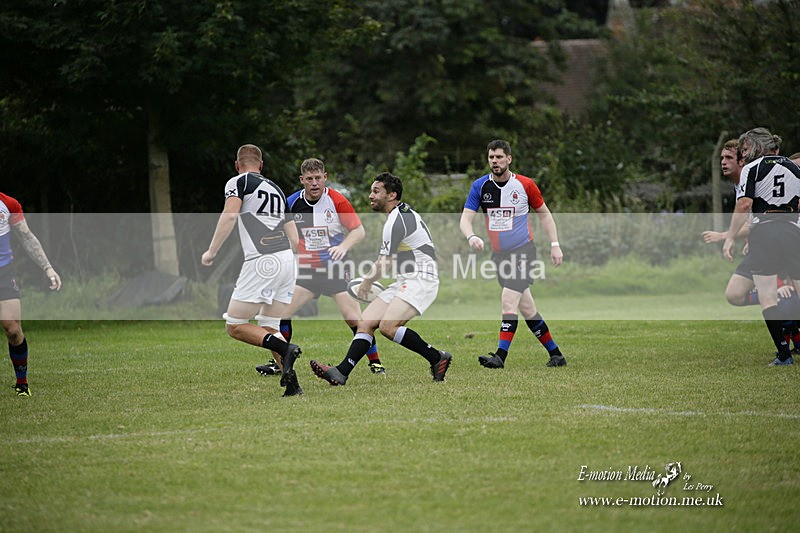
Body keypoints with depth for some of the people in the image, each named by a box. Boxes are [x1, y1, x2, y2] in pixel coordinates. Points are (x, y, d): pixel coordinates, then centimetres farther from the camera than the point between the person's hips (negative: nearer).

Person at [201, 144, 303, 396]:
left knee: (235, 326, 0)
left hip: (262, 262, -7)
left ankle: (285, 349, -19)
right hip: (286, 260, 7)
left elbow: (230, 214, -14)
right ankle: (292, 384, -1)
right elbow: (294, 238, 23)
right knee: (268, 329, 14)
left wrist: (212, 251, -10)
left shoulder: (238, 182, 4)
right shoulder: (276, 189, 24)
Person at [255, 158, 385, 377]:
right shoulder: (292, 203, -2)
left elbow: (359, 231, -11)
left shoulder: (337, 200, -11)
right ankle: (279, 363, 8)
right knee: (282, 311, -7)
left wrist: (343, 246, -28)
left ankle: (375, 362, 3)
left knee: (354, 318, -12)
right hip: (306, 269, 3)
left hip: (335, 268, -3)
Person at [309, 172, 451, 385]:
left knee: (388, 326, -25)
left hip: (421, 280, -10)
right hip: (407, 281, 10)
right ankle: (341, 372, -9)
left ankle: (437, 358, -12)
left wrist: (367, 283, 9)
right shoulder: (401, 213, 18)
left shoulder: (397, 219, -14)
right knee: (366, 321, -1)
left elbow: (385, 263, -8)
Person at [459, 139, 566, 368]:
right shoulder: (480, 186, -2)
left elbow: (544, 213, 6)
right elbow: (466, 218, -8)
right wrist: (471, 237, -30)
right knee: (527, 309, 8)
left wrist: (555, 245, 0)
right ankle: (555, 353, 20)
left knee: (509, 300, -19)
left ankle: (500, 356, -22)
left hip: (523, 250, -4)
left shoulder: (525, 185, -7)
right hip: (499, 254, 4)